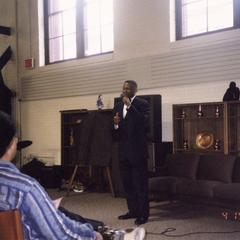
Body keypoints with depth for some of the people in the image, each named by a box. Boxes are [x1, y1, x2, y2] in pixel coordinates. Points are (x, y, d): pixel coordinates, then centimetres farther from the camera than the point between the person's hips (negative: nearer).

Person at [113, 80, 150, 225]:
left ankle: (143, 214, 5)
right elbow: (115, 132, 13)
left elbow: (144, 123, -22)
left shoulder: (142, 104, -5)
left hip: (138, 150, -6)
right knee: (128, 183, 12)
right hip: (124, 151, 7)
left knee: (141, 184, -1)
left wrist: (130, 106, -22)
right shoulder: (118, 106, 13)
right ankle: (133, 211, 23)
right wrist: (116, 124, -10)